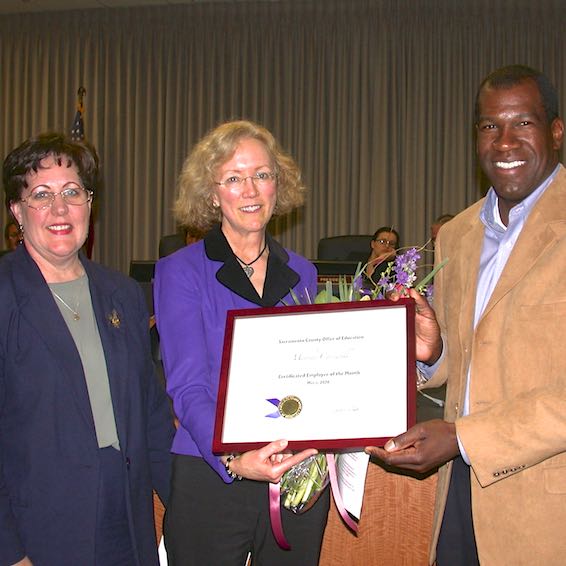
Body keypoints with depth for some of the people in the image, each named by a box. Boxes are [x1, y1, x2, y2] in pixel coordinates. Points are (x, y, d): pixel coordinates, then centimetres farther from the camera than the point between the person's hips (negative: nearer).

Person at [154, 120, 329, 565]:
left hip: (300, 479, 4)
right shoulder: (180, 273, -5)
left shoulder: (301, 274, 8)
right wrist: (233, 458, -31)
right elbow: (188, 388, -14)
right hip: (211, 481, -3)